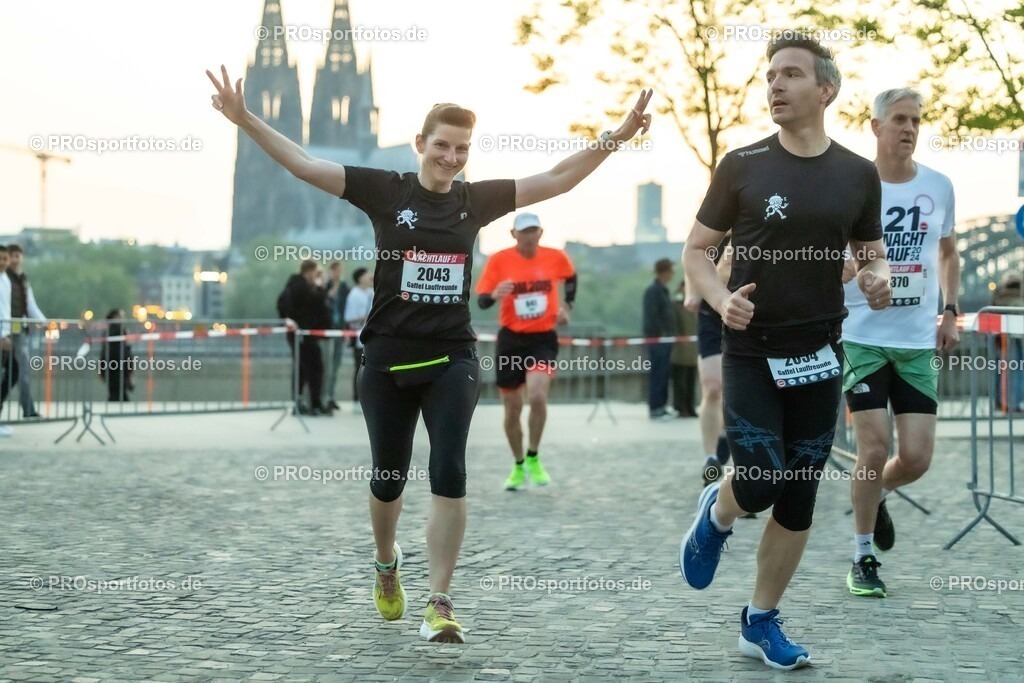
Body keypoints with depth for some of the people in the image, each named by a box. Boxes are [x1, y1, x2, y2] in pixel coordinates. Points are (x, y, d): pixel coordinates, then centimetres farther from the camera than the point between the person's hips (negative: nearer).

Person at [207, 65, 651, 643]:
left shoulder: (478, 200, 3)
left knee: (449, 476, -13)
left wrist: (617, 138, -3)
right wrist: (246, 120, -15)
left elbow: (557, 179, 5)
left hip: (452, 360, 1)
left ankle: (440, 606, -8)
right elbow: (305, 165, -7)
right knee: (389, 477, 13)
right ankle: (387, 563, 43)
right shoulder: (385, 191, -3)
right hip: (388, 359, 0)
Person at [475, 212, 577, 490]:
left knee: (537, 397, -23)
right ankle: (518, 466, 28)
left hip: (543, 338, -1)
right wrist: (495, 295, -30)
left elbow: (571, 277, 20)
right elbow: (481, 300, -8)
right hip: (511, 339, 1)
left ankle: (533, 458, -1)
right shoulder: (499, 260, -8)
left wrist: (567, 305, 9)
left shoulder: (556, 257, -3)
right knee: (512, 409, 6)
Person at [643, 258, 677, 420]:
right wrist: (660, 334, -21)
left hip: (665, 338, 9)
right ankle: (655, 409, -2)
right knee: (657, 373, -6)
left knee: (665, 373, 12)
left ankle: (662, 405, 19)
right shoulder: (653, 290, -13)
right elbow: (651, 316, -20)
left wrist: (671, 333, 16)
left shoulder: (663, 290, 16)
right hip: (657, 338, -9)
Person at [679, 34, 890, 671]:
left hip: (819, 356, 3)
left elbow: (872, 255, 14)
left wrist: (878, 278, -10)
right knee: (761, 484, -14)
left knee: (799, 501, 6)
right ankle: (716, 515, 23)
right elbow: (697, 250, 1)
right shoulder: (742, 165, -4)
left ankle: (762, 621, 22)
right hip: (752, 352, -2)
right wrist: (722, 300, -18)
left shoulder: (858, 174, 2)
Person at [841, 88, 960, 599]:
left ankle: (876, 498, 34)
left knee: (916, 459, -1)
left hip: (918, 341, 3)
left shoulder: (939, 187, 5)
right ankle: (863, 560, 10)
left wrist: (951, 312, 10)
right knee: (874, 449, -7)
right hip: (863, 337, -3)